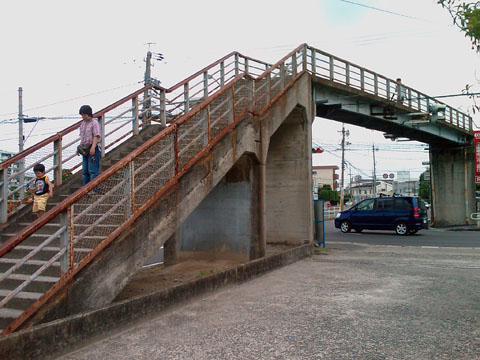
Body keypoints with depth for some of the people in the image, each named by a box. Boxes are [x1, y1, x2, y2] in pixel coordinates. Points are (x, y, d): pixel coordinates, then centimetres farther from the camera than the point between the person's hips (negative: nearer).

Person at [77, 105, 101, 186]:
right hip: (85, 149, 8)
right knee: (85, 170, 12)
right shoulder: (83, 123, 16)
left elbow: (96, 136, -18)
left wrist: (93, 148, -28)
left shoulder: (94, 123, -9)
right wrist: (79, 148, 18)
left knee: (93, 170, -9)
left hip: (93, 149, -8)